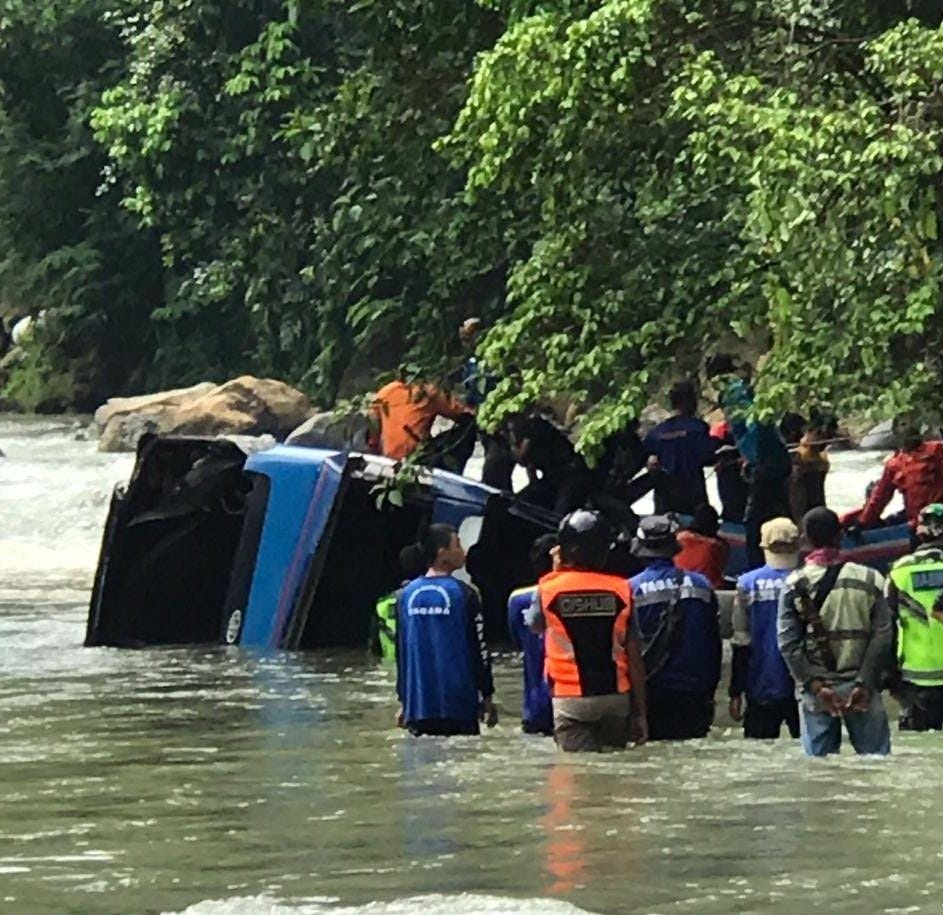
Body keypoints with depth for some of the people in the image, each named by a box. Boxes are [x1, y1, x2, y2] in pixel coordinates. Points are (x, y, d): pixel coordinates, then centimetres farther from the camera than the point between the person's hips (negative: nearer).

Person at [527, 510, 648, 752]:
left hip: (570, 701, -2)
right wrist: (640, 713, 5)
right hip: (615, 697, 2)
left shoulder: (549, 588, -5)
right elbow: (635, 659, -1)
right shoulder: (620, 590, -2)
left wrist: (556, 571, 19)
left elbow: (535, 624, 19)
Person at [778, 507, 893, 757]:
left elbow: (788, 643, -6)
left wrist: (815, 685, -6)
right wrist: (864, 683, -5)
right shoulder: (870, 580, 0)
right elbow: (883, 636, -5)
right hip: (860, 688, 0)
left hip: (815, 691, 0)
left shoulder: (795, 585, -1)